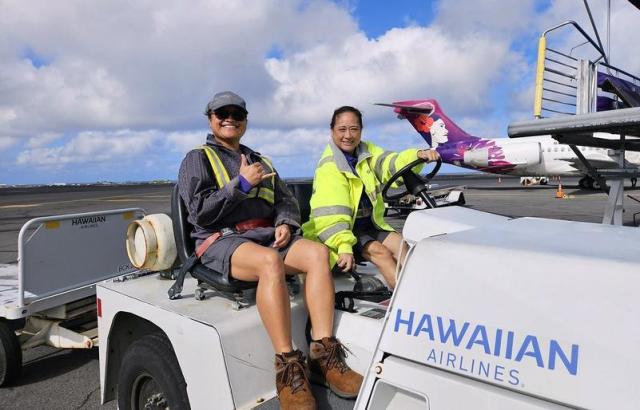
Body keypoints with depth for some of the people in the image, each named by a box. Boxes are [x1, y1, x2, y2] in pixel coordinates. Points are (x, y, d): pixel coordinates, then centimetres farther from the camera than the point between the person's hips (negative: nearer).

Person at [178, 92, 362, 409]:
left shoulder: (261, 162, 26)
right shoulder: (197, 160, 9)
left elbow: (286, 200, 20)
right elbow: (200, 211, -5)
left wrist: (285, 223, -3)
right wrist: (241, 183, -9)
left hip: (266, 234, 5)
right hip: (222, 240, -5)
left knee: (317, 253, -24)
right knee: (270, 261, -38)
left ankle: (323, 354, -28)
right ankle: (288, 369, -35)